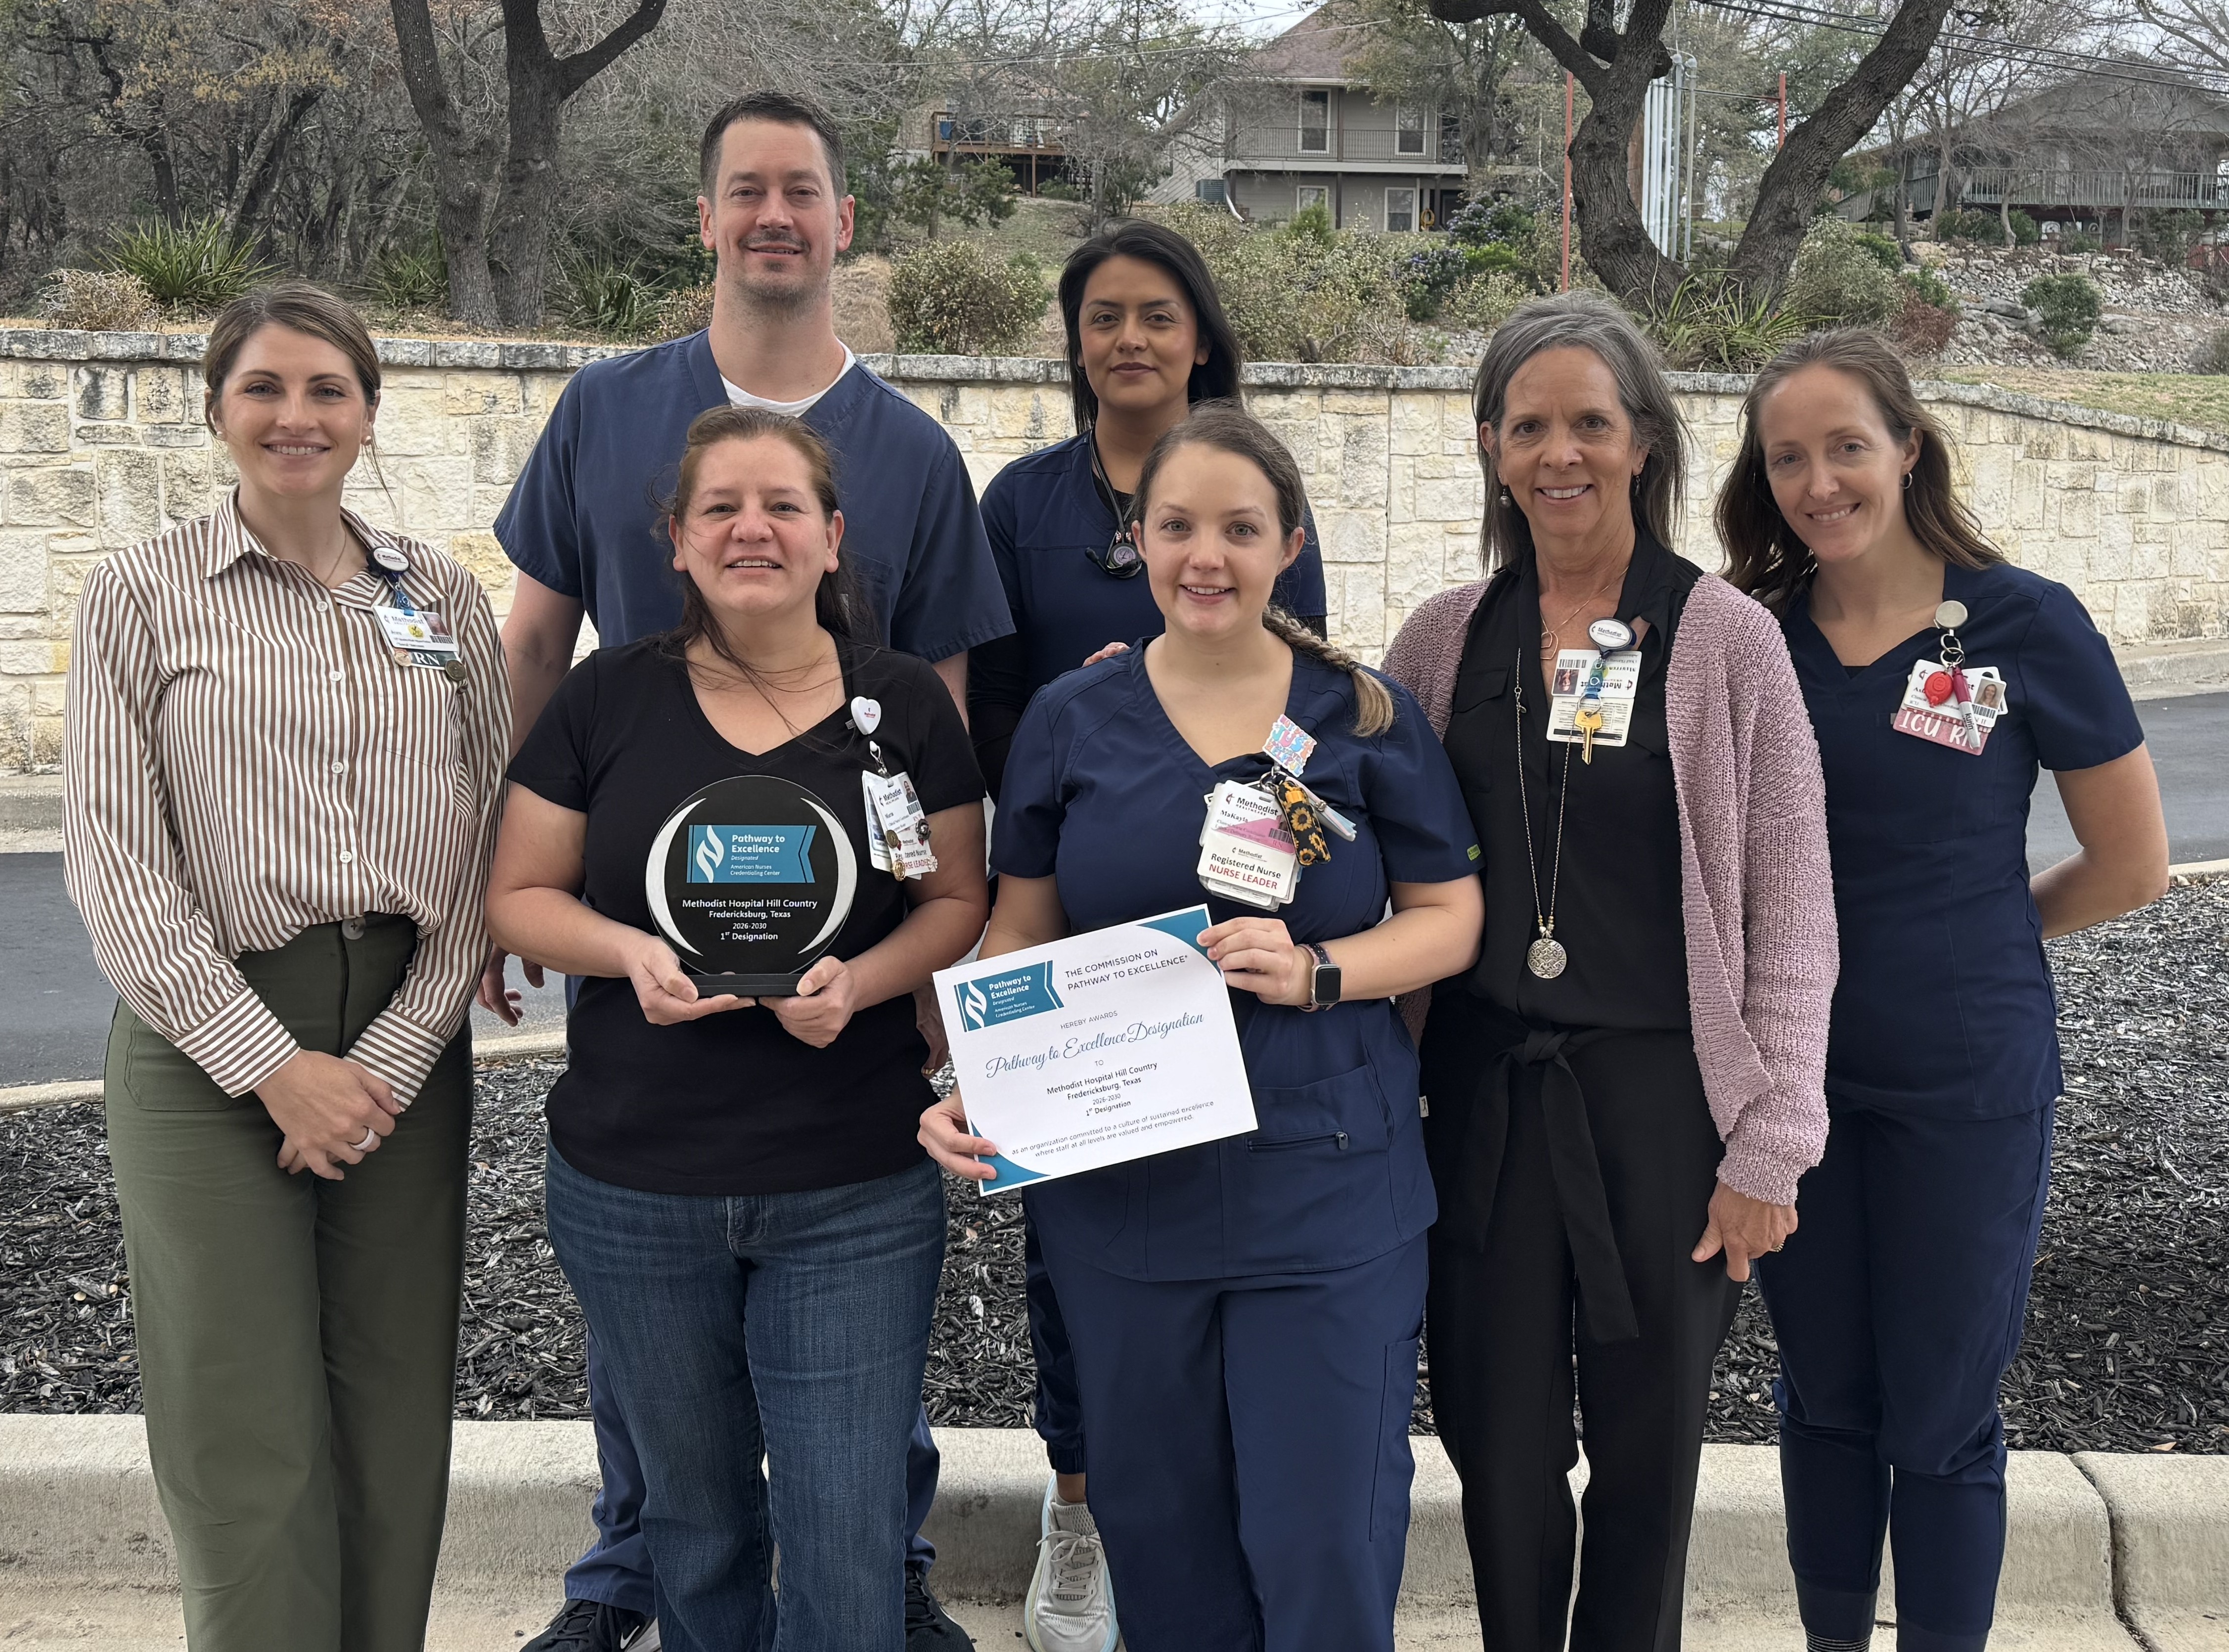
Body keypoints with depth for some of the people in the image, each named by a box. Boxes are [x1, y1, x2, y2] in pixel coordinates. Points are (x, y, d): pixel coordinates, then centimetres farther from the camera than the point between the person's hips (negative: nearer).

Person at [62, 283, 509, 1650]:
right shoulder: (142, 595, 2)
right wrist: (269, 1063, -11)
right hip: (212, 1045, -2)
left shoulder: (445, 599, 8)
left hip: (407, 1040, 2)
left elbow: (486, 846, 3)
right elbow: (115, 860, -4)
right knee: (249, 1446, -1)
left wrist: (394, 1056, -8)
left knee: (398, 1421, 7)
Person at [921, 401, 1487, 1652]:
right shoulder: (1071, 724, 6)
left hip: (1326, 1185, -1)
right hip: (1118, 1185, 2)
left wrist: (1314, 972, -15)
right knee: (1158, 1526, 13)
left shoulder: (1367, 718, 2)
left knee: (1325, 1540, 1)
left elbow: (1451, 919, 3)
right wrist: (973, 1089, -7)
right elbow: (1021, 933, 9)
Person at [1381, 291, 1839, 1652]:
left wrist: (1770, 1145, -7)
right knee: (1499, 1446, 11)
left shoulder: (1727, 637, -5)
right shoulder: (1447, 637, 4)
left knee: (1650, 1445, 11)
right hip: (1485, 1088, 3)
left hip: (1660, 1094, -2)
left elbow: (1792, 911, -5)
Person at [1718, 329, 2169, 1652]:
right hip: (1794, 1069, 3)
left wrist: (1962, 935, 4)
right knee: (1825, 1394, 17)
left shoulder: (2024, 623, -9)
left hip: (1968, 1083, -3)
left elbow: (2132, 868, -2)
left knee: (1940, 1421, 8)